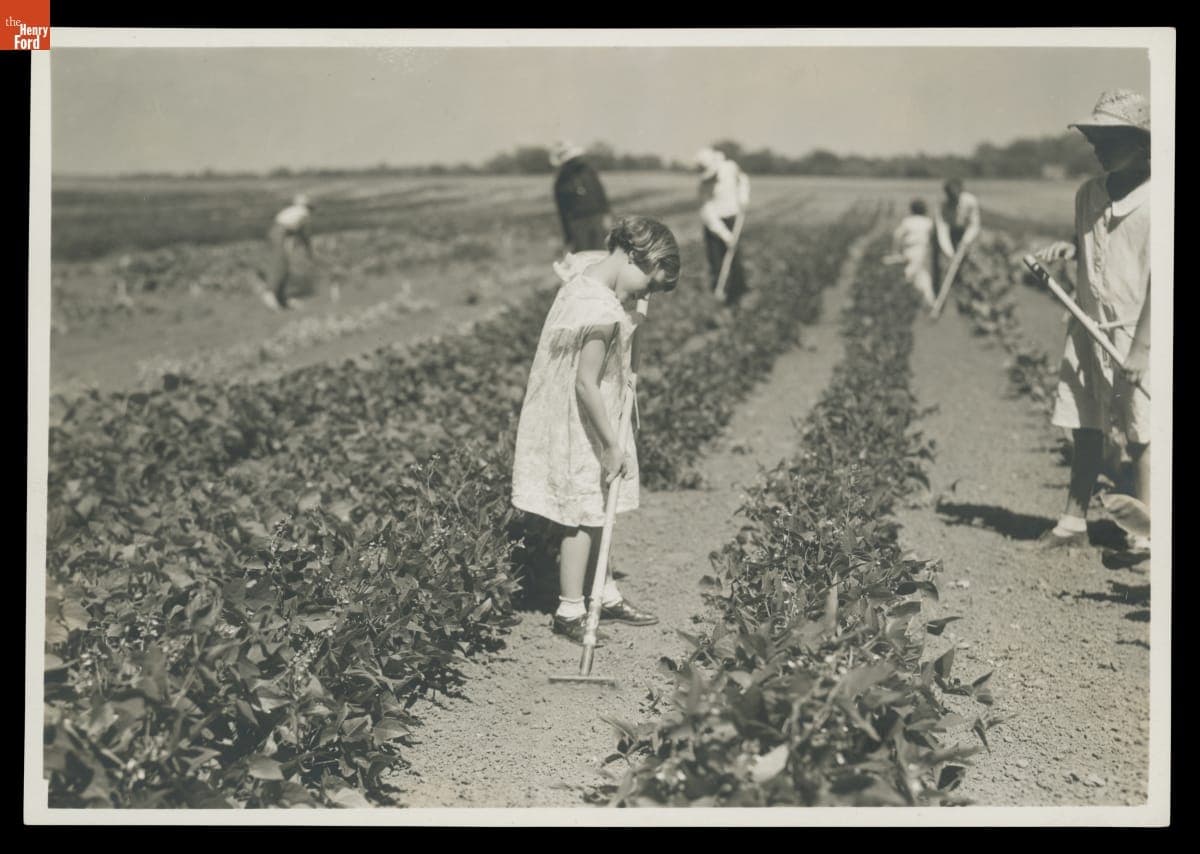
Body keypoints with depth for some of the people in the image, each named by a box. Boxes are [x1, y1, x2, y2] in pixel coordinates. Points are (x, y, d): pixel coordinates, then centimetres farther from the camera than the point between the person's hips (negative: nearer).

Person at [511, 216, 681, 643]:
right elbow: (586, 384, -27)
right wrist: (612, 445, -19)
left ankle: (607, 595, 33)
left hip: (571, 419, 9)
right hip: (580, 430, -9)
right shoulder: (603, 313, -29)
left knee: (593, 512, 20)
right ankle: (569, 612, 13)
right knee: (585, 516, 2)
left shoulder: (586, 269, -3)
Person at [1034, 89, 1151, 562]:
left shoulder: (1154, 202, -13)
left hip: (1135, 333, -6)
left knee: (1140, 435, -2)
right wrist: (1068, 248, 1)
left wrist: (1140, 349, -17)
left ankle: (1144, 534, 3)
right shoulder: (1088, 195, 6)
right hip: (1088, 328, 6)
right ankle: (1074, 521, 17)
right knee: (1085, 429, 9)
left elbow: (1159, 281, -14)